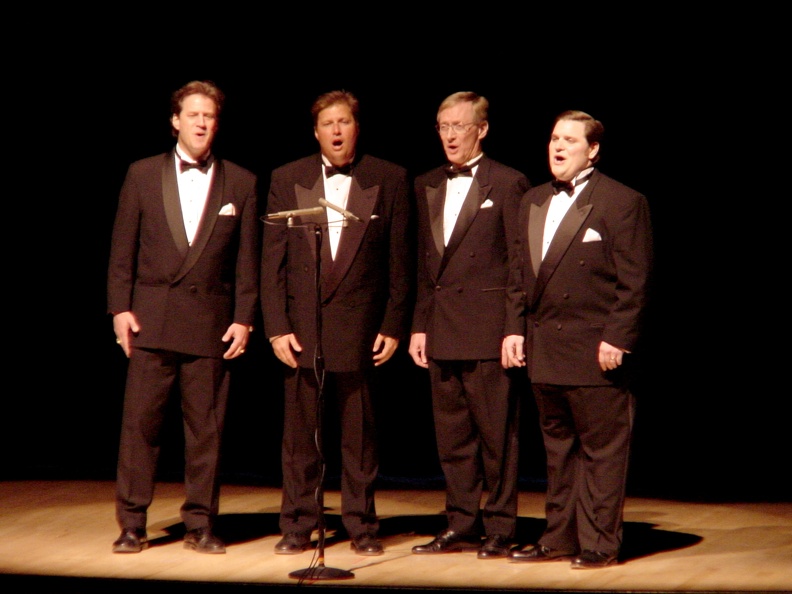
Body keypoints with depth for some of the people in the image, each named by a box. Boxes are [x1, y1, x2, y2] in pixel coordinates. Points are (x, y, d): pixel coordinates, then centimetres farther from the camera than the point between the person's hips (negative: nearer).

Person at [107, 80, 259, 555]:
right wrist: (120, 308, -2)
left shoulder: (241, 183, 6)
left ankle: (201, 525, 11)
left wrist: (244, 319, -1)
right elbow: (123, 249, 6)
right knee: (140, 423, -1)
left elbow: (247, 260, 5)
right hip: (151, 317, 0)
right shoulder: (142, 175, 6)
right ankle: (132, 524, 6)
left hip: (212, 321, 0)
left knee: (207, 427, 3)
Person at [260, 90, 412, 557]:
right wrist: (277, 326, -3)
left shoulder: (390, 180, 3)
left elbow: (400, 260, 4)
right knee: (300, 432, 4)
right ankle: (298, 526, 13)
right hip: (302, 325, 1)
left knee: (360, 434, 5)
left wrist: (394, 325, -1)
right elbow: (273, 260, 4)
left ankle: (362, 527, 14)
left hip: (360, 325, -1)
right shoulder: (287, 179, 6)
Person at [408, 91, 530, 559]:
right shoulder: (427, 186, 15)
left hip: (489, 328, -6)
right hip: (442, 329, 6)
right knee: (453, 435, 10)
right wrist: (420, 325, 10)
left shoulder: (509, 184, -3)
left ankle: (499, 529, 6)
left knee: (497, 434, -1)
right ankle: (462, 526, 17)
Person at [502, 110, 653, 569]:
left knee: (602, 450, -1)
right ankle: (560, 538, 20)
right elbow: (520, 273, 18)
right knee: (559, 448, 13)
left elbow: (634, 282, -10)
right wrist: (515, 329, 8)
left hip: (596, 351, -7)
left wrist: (616, 339, -15)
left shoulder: (623, 202, -6)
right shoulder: (533, 202, 15)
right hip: (545, 350, 7)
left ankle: (599, 543, 5)